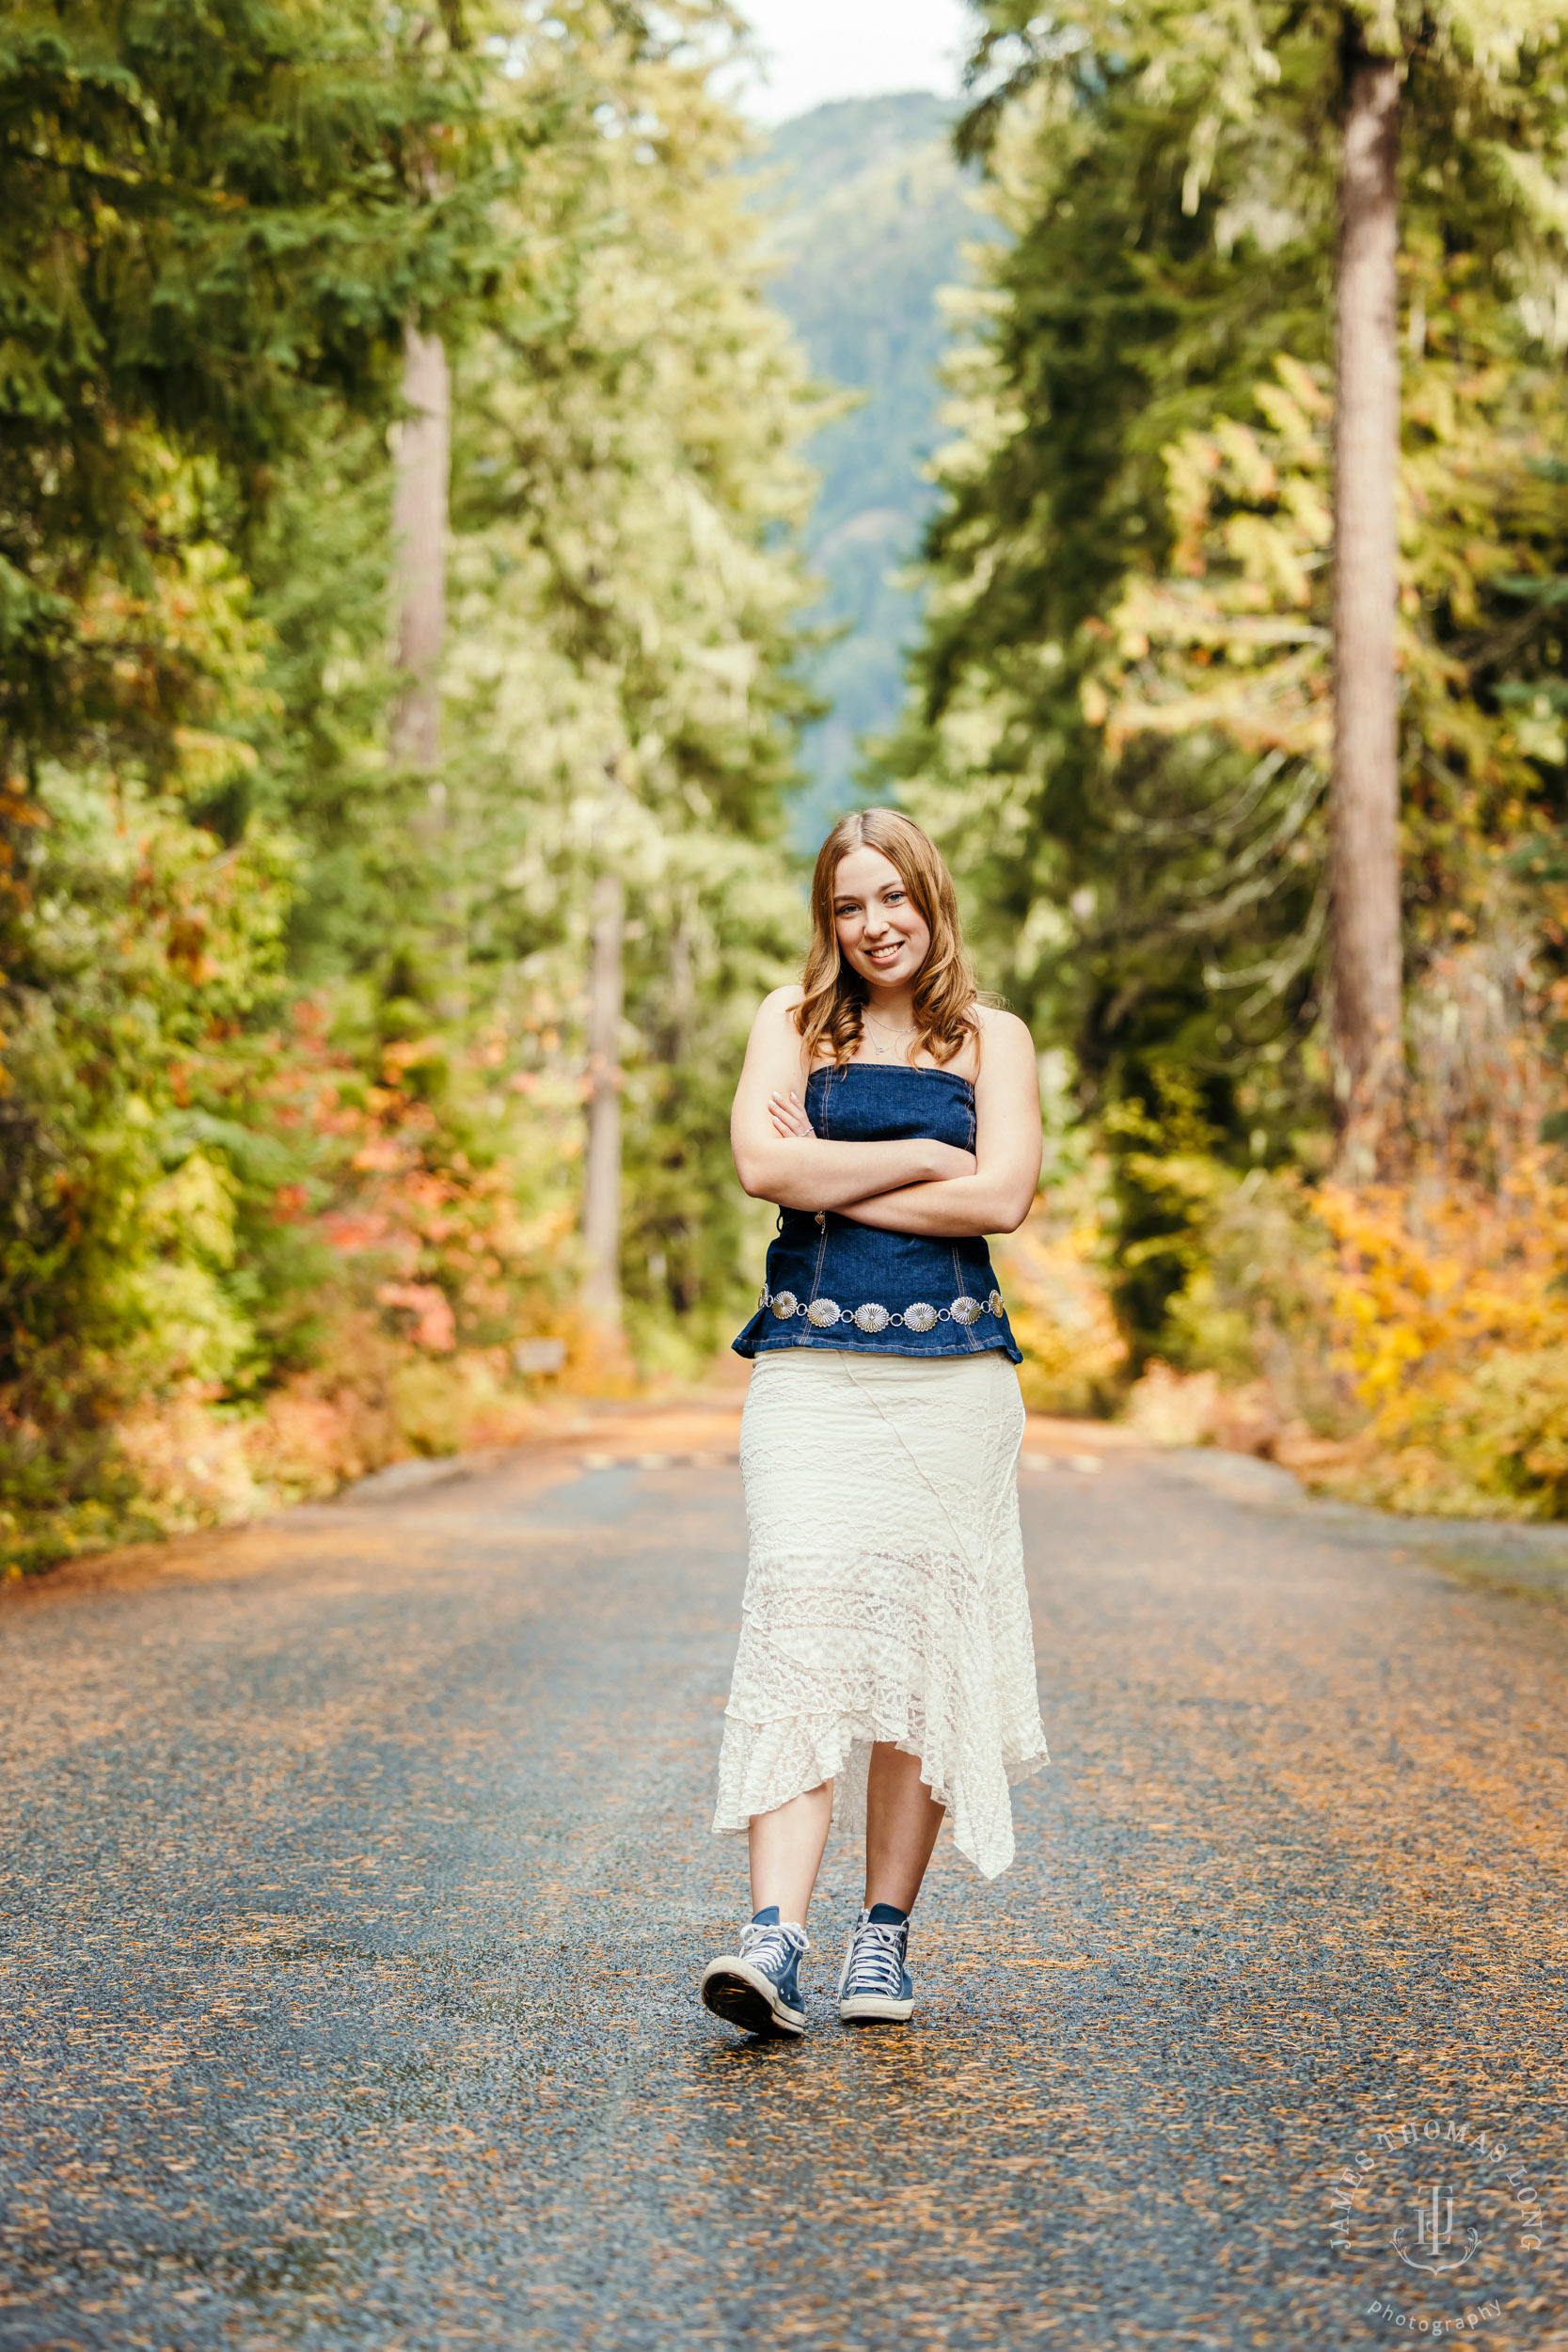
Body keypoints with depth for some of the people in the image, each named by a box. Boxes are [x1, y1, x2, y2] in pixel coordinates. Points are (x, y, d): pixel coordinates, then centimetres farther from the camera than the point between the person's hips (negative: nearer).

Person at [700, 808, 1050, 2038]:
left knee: (920, 1641, 1)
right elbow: (764, 1163, -7)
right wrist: (926, 1158, -5)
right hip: (812, 1369, -1)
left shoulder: (993, 1039, 11)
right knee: (800, 1632, -13)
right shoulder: (795, 1021, 11)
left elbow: (1002, 1198, -5)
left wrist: (836, 1183, -6)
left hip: (952, 1376, 1)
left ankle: (886, 1934, 11)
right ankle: (776, 1938, -20)